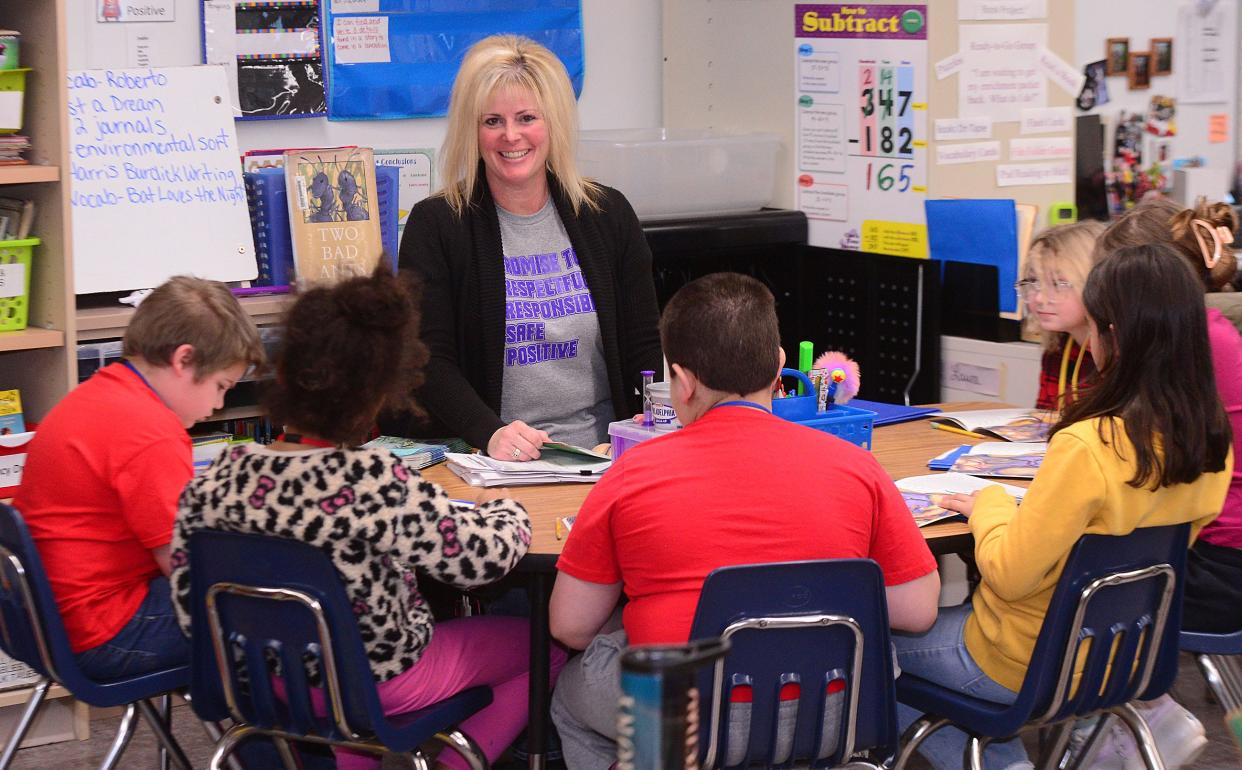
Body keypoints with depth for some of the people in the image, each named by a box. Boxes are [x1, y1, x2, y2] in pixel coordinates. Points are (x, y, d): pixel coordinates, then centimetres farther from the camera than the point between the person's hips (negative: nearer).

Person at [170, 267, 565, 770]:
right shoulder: (377, 484, -32)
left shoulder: (213, 485, -17)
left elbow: (191, 613, -8)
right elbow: (484, 558, -21)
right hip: (382, 683, -5)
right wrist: (505, 509, 2)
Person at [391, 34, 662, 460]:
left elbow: (644, 346, 12)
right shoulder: (435, 225, 2)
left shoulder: (608, 215, 10)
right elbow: (430, 361, -4)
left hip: (604, 454, 2)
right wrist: (490, 433, -22)